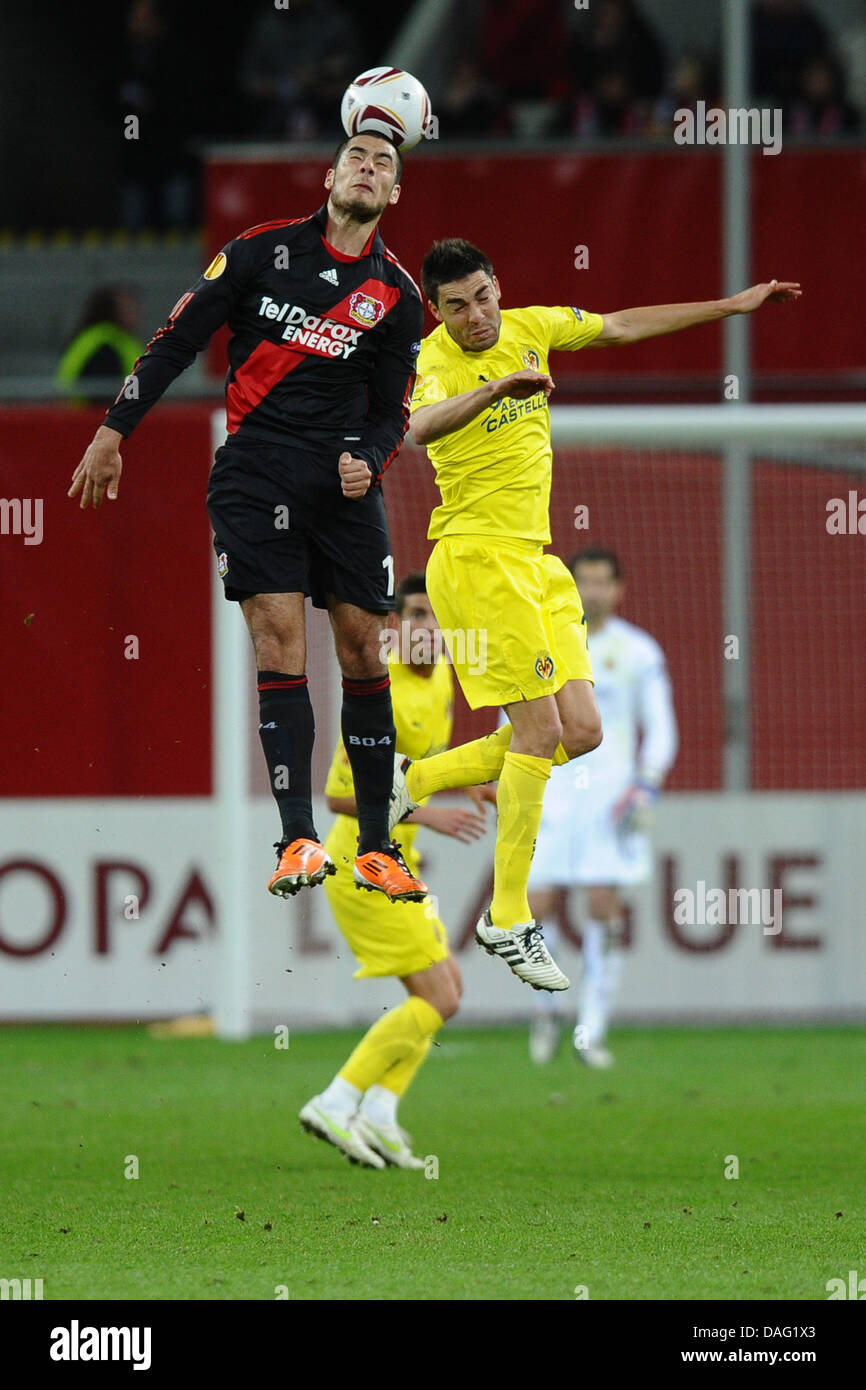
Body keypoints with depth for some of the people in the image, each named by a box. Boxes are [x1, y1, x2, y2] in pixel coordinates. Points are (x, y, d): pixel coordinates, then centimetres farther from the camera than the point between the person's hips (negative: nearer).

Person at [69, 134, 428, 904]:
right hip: (256, 469, -2)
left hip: (345, 481, 2)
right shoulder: (264, 251, 2)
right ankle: (299, 838, -17)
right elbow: (180, 338, 5)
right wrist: (114, 431, 2)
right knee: (280, 637, -13)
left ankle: (376, 847, 9)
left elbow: (392, 412, 12)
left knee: (363, 648, 1)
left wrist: (367, 459, -10)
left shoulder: (397, 297, 8)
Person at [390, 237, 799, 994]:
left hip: (534, 561, 8)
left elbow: (624, 326, 20)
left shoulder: (527, 329, 7)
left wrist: (734, 305, 23)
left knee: (582, 731, 2)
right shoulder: (437, 359, -15)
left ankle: (414, 778, 16)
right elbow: (422, 424, -39)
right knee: (540, 730, -12)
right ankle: (509, 918, -4)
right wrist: (498, 387, -56)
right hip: (477, 557, -8)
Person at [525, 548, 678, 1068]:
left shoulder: (638, 651, 4)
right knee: (539, 905, -7)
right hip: (551, 789, 1)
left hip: (611, 791, -1)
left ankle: (592, 1032, -3)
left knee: (605, 909, -9)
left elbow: (661, 729, 4)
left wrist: (648, 786, -10)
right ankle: (546, 1011, 17)